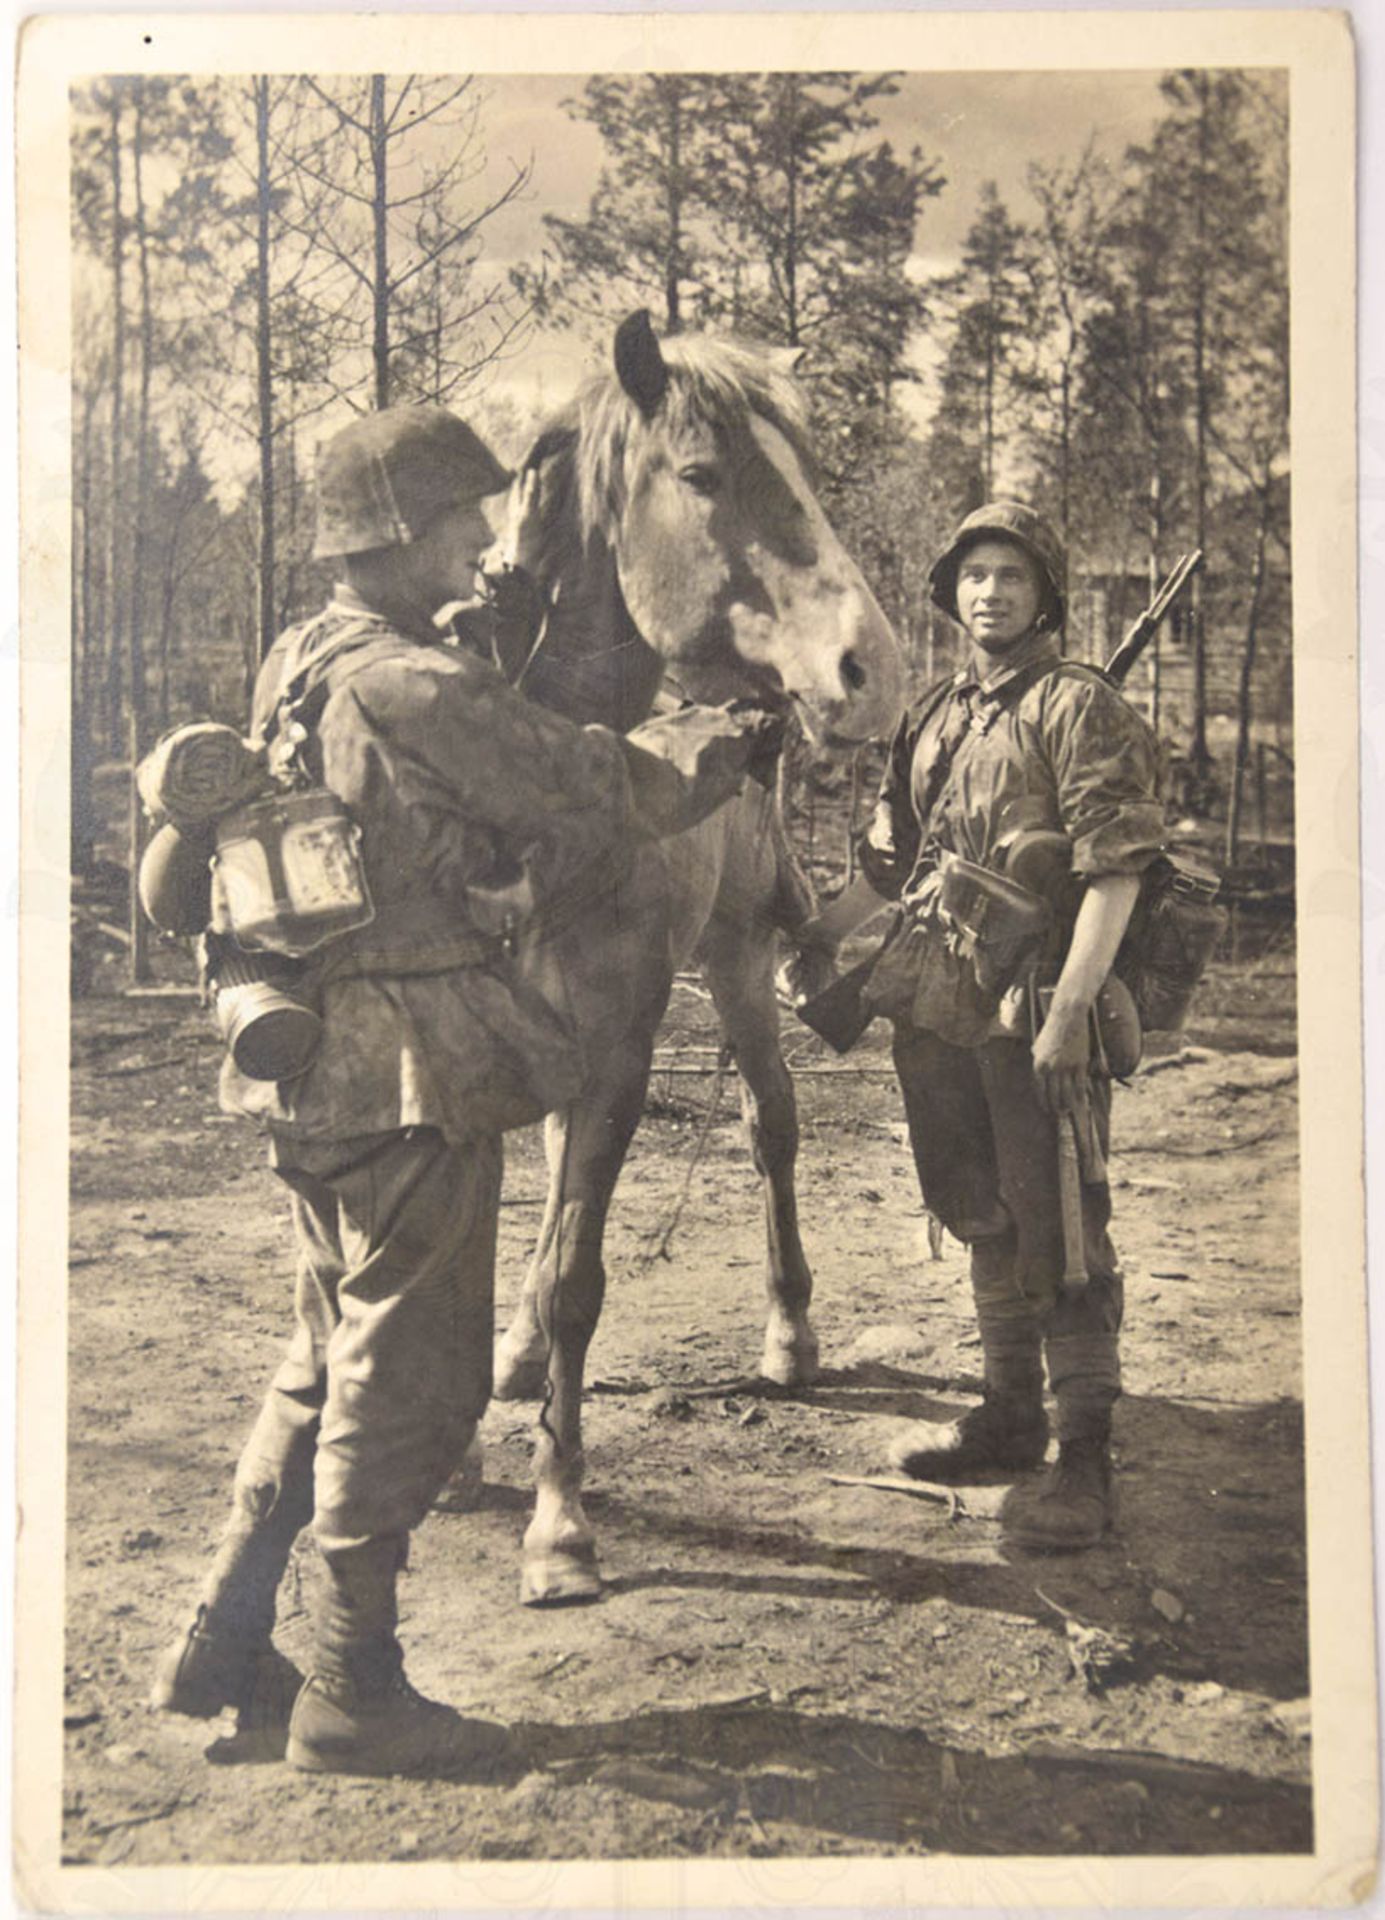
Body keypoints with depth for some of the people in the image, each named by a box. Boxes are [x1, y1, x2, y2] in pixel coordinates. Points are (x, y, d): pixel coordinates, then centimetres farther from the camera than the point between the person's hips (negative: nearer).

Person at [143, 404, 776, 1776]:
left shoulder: (300, 669, 11)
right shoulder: (416, 686, -17)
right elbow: (590, 794, -11)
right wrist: (716, 759, 8)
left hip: (317, 1072, 9)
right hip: (412, 1081, -9)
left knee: (333, 1359, 20)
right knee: (409, 1378, 3)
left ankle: (222, 1647, 28)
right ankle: (351, 1689, 14)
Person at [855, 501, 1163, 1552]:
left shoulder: (1081, 708, -8)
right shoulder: (934, 717, 15)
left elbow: (1117, 871, -16)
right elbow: (894, 864, 23)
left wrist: (1069, 1011, -22)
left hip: (1035, 1009, -8)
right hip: (939, 1009, 8)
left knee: (1059, 1232, -4)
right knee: (984, 1220, 18)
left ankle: (1086, 1464, 4)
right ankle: (1011, 1415, 33)